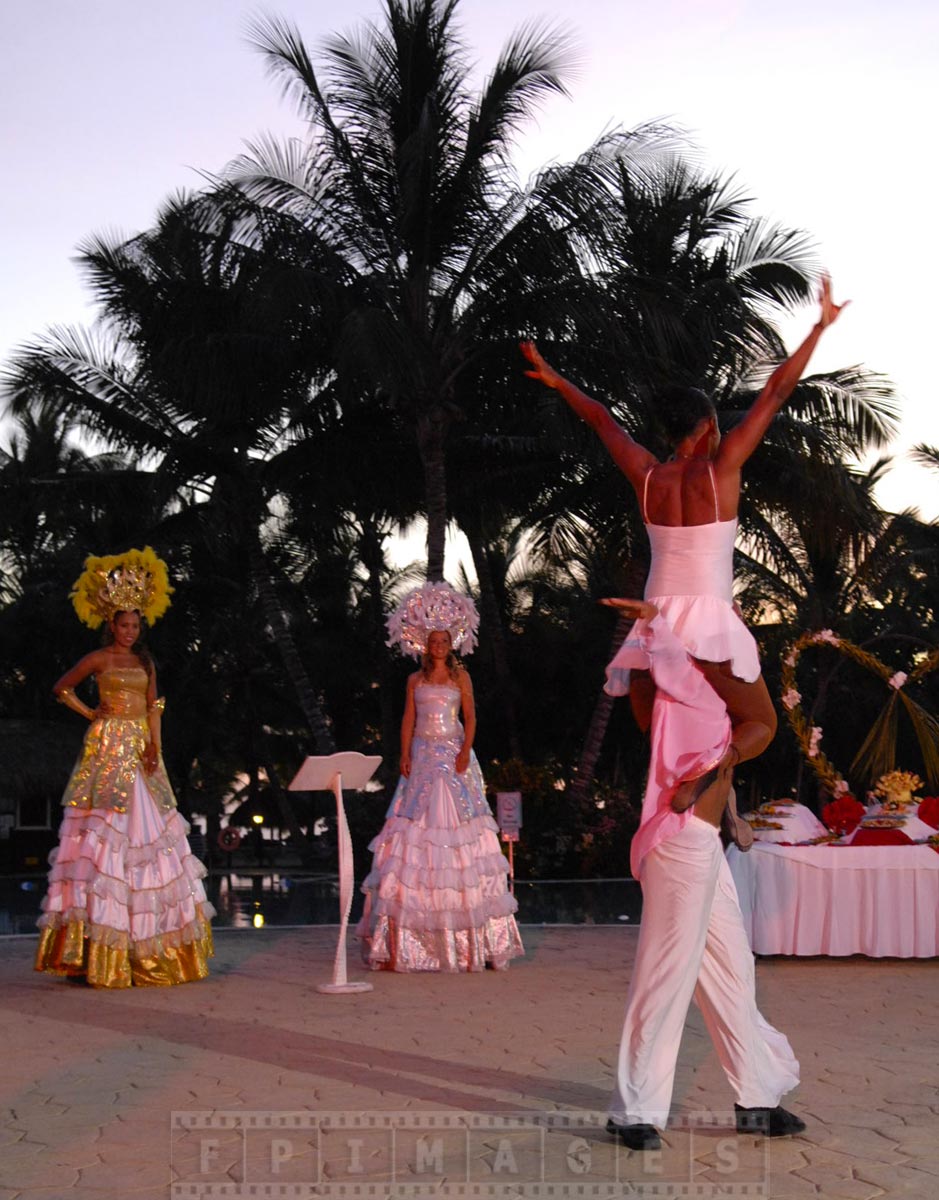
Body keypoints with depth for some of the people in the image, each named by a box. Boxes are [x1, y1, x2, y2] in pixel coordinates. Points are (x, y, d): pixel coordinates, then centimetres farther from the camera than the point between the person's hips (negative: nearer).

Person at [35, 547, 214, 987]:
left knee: (150, 831, 3)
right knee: (106, 834, -8)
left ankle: (149, 949, 8)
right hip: (108, 749, -5)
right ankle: (99, 952, -6)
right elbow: (61, 688, 7)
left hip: (141, 750, 5)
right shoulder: (99, 659, 1)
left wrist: (154, 746, -2)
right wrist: (90, 713, 2)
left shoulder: (145, 662, 14)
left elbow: (153, 707, 11)